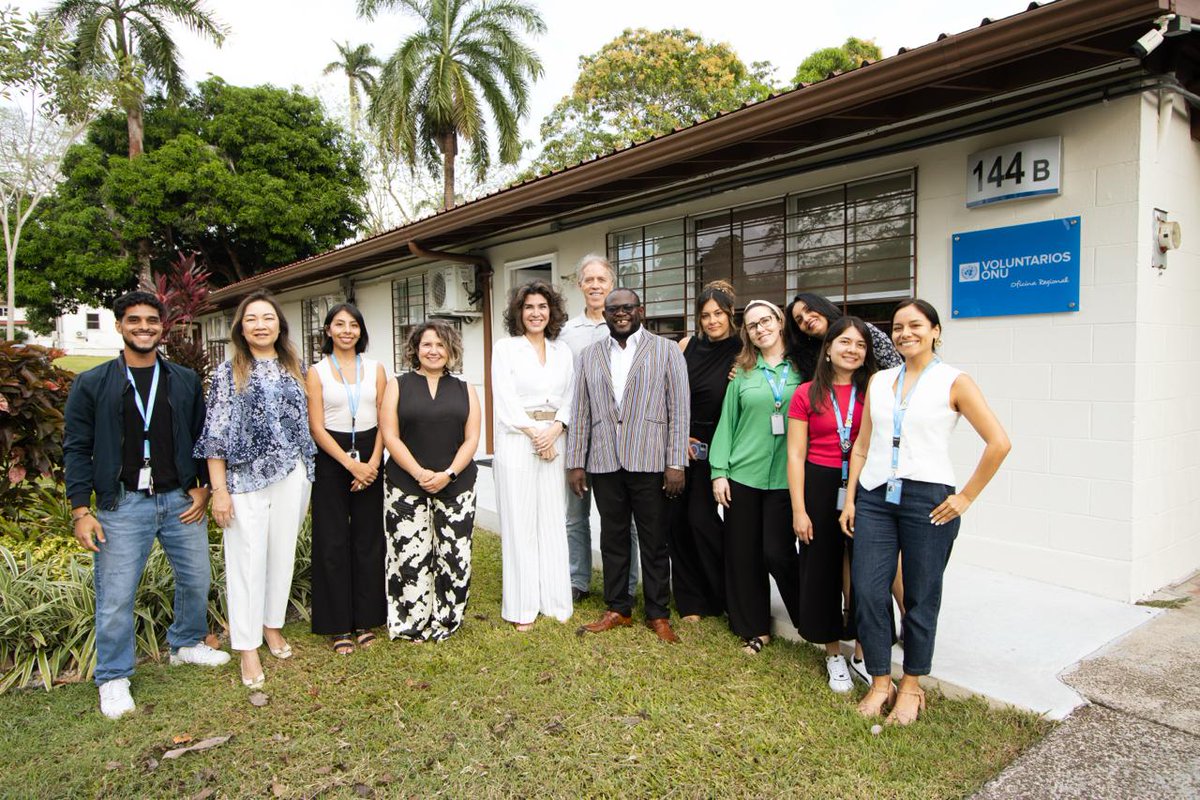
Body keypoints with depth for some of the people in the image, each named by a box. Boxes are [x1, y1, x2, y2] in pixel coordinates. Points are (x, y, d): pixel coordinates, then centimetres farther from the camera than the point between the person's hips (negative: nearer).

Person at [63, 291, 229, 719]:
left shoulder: (185, 381, 6)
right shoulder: (92, 384, 0)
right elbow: (76, 448, 0)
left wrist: (203, 487, 1)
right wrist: (81, 510, -6)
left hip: (181, 501, 3)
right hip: (122, 505, -2)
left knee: (196, 580, 13)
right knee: (115, 596, 3)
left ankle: (187, 644, 37)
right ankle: (113, 678, 21)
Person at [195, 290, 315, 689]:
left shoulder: (295, 368, 8)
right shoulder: (228, 373, -2)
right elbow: (215, 434, -5)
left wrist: (307, 476, 11)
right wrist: (219, 489, -10)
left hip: (291, 476, 4)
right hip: (245, 478, -3)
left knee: (282, 554, 12)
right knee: (247, 559, 1)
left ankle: (272, 624, 31)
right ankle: (248, 646, 13)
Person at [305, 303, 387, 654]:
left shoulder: (375, 369, 8)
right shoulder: (317, 372, 2)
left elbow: (384, 421, 4)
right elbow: (316, 427, -4)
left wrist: (373, 463, -9)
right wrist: (351, 464, -13)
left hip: (370, 457, 2)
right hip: (331, 459, -2)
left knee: (368, 538, 5)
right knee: (333, 541, 2)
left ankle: (365, 619, 18)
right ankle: (339, 625, 13)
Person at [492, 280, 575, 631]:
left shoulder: (562, 351, 12)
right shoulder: (505, 348, 1)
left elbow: (569, 397, 7)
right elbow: (505, 400, -6)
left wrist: (555, 429, -10)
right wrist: (534, 435, -12)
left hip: (554, 441, 4)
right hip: (516, 442, -3)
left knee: (553, 521, 7)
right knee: (519, 523, 1)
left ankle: (554, 600, 18)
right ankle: (521, 605, 11)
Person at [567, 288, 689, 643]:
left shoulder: (666, 351, 3)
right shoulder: (590, 355, 12)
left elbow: (678, 409, -2)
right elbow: (580, 413, 9)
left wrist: (675, 463, -8)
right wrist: (575, 463, 5)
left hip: (650, 462, -3)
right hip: (604, 463, 3)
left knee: (654, 541, 7)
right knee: (612, 538, 12)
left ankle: (658, 613, 21)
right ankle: (618, 609, 27)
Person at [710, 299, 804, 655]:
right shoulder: (743, 372, 6)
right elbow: (727, 422, 5)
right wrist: (719, 471, -1)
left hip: (785, 477, -2)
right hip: (743, 474, 2)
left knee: (777, 552, -2)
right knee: (743, 552, 7)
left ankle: (809, 619, 24)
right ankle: (754, 627, 25)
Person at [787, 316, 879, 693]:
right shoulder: (807, 394, -1)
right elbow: (795, 453, -2)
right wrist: (799, 509, -5)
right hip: (820, 486, 0)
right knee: (822, 567, 8)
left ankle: (862, 649, 26)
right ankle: (833, 652, 26)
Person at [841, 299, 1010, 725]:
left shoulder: (954, 382, -2)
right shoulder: (879, 381, 11)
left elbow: (998, 442, -5)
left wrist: (966, 497, -6)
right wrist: (850, 498, 7)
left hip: (927, 499, -4)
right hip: (875, 497, 4)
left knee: (920, 597, 7)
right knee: (867, 592, 2)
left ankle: (911, 685, 26)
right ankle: (880, 682, 20)